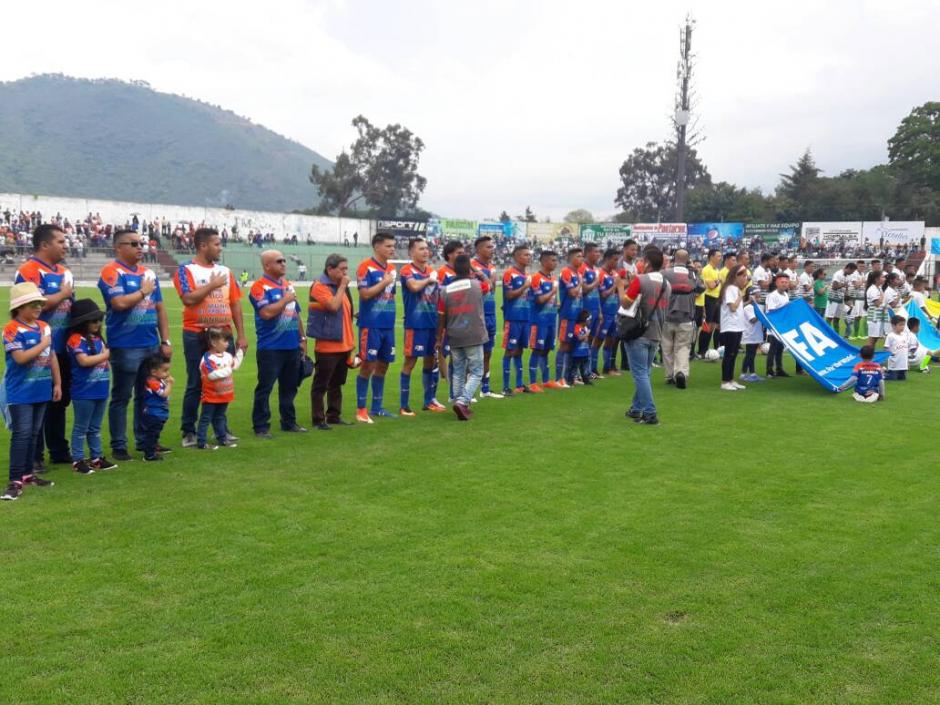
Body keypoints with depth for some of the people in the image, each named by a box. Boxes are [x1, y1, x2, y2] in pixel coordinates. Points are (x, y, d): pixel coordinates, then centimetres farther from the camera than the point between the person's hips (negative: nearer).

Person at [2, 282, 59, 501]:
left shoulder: (45, 327, 8)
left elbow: (52, 356, 14)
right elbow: (21, 357, -23)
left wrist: (57, 383, 13)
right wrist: (43, 344, -13)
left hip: (41, 390, 7)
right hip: (20, 392, -7)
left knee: (34, 433, 14)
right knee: (21, 433, -9)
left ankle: (28, 473, 26)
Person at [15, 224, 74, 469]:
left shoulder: (64, 272, 14)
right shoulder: (29, 271, -12)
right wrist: (63, 294, -11)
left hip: (62, 349, 8)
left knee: (60, 400, 15)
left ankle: (59, 451, 26)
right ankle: (35, 456, 9)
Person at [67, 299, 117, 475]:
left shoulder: (97, 338, 12)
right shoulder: (76, 339, -13)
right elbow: (84, 361, -23)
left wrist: (107, 362, 0)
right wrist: (105, 355, -14)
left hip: (100, 391, 8)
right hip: (84, 393, -8)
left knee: (95, 428, 16)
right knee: (81, 428, 2)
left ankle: (97, 457, 23)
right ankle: (78, 460, 8)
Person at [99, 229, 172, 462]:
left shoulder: (149, 273, 14)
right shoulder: (112, 272, -8)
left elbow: (160, 308, 16)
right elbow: (119, 303, -22)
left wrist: (165, 340, 11)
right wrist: (143, 291, -7)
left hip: (151, 345, 7)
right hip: (125, 346, -7)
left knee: (147, 395, 14)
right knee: (121, 397, 2)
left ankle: (144, 440, 26)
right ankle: (118, 446, 9)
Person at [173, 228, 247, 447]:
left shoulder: (225, 271, 11)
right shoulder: (186, 270, -4)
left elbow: (235, 304, 11)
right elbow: (189, 298, -20)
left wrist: (241, 335, 6)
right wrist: (212, 285, -11)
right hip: (196, 336, -5)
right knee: (196, 385, 1)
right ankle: (188, 431, 10)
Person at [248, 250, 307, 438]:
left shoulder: (289, 285, 15)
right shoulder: (260, 287, -9)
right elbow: (267, 313, -23)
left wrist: (302, 338, 17)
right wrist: (286, 300, -12)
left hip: (292, 346, 7)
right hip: (270, 348, -7)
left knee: (289, 387, 14)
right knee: (265, 388, -2)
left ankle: (289, 422, 24)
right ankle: (261, 427, 4)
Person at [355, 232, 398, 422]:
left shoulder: (392, 269, 12)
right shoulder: (366, 267, -9)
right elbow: (365, 294, -18)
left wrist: (390, 318, 13)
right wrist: (385, 282, -12)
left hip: (388, 325, 7)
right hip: (371, 325, -7)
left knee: (383, 364, 10)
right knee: (368, 365, -4)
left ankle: (377, 407, 20)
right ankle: (361, 409, 4)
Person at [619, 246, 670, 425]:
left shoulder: (640, 280, -14)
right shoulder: (666, 283, 10)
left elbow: (625, 303, -13)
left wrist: (621, 286, 1)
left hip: (638, 333, -7)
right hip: (655, 334, 7)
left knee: (640, 373, -4)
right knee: (643, 372, 16)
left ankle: (650, 413, -9)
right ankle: (636, 409, 24)